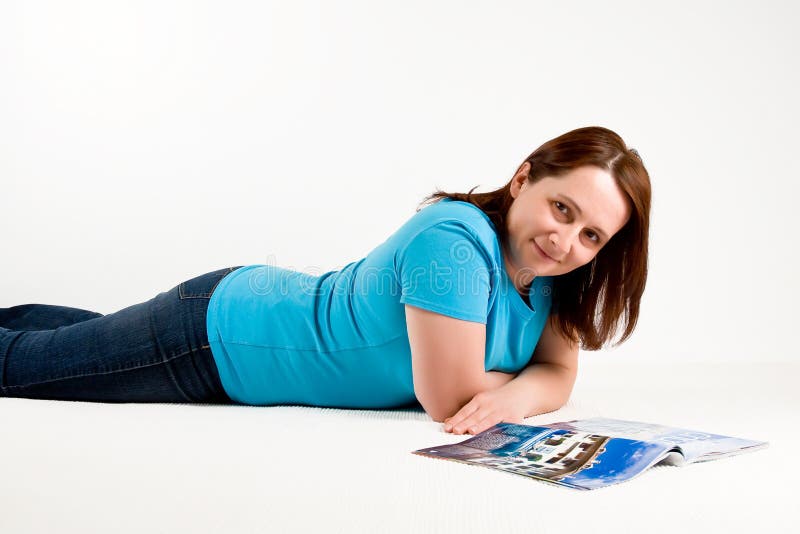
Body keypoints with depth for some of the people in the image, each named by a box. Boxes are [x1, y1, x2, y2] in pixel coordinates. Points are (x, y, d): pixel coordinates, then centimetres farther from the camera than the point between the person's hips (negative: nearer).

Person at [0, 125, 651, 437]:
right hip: (215, 327, -8)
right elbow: (450, 401, -35)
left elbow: (557, 374, -7)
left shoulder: (556, 272, -13)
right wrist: (516, 374, -16)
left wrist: (513, 395, -28)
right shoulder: (454, 242, -38)